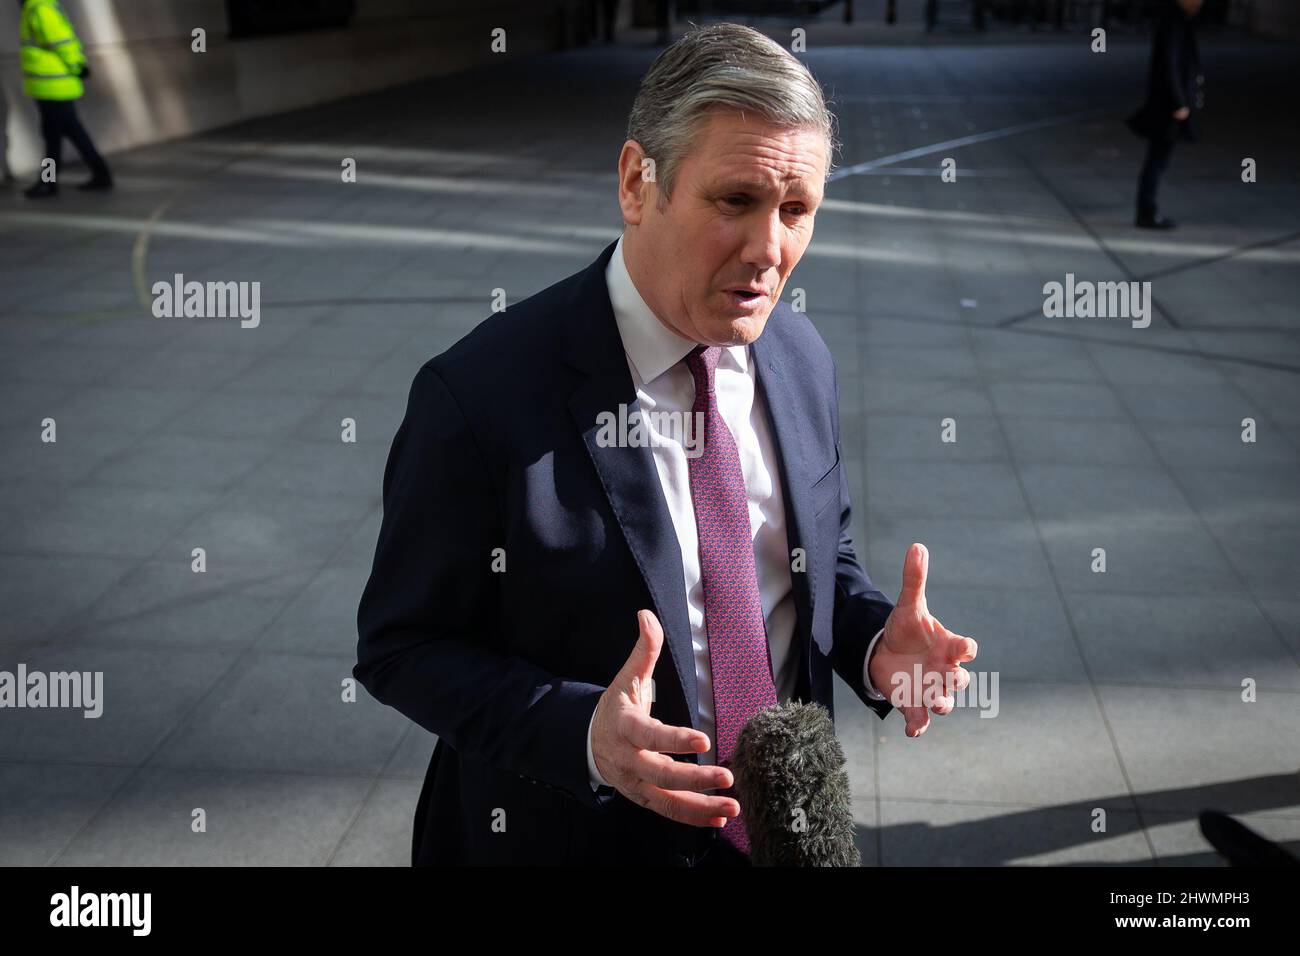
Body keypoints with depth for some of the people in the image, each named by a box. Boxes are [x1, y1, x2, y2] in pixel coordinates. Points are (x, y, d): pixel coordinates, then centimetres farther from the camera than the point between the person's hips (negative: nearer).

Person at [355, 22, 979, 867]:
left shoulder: (804, 358, -5)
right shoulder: (482, 394, -23)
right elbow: (402, 646, -16)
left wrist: (876, 645, -13)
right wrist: (581, 733, -31)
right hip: (572, 835, -5)